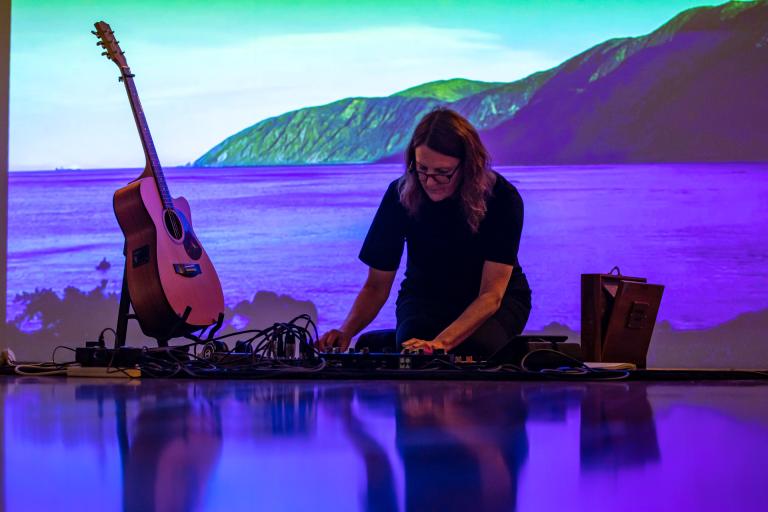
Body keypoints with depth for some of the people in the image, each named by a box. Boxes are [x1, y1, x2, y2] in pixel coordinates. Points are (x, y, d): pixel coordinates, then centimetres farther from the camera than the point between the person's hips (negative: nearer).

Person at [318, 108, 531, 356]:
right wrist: (346, 332, -32)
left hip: (499, 303, 0)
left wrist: (441, 343, -44)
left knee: (471, 348, -34)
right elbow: (377, 284, -11)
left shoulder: (502, 198, -24)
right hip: (425, 296, 1)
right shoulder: (401, 194, -17)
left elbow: (492, 294, -28)